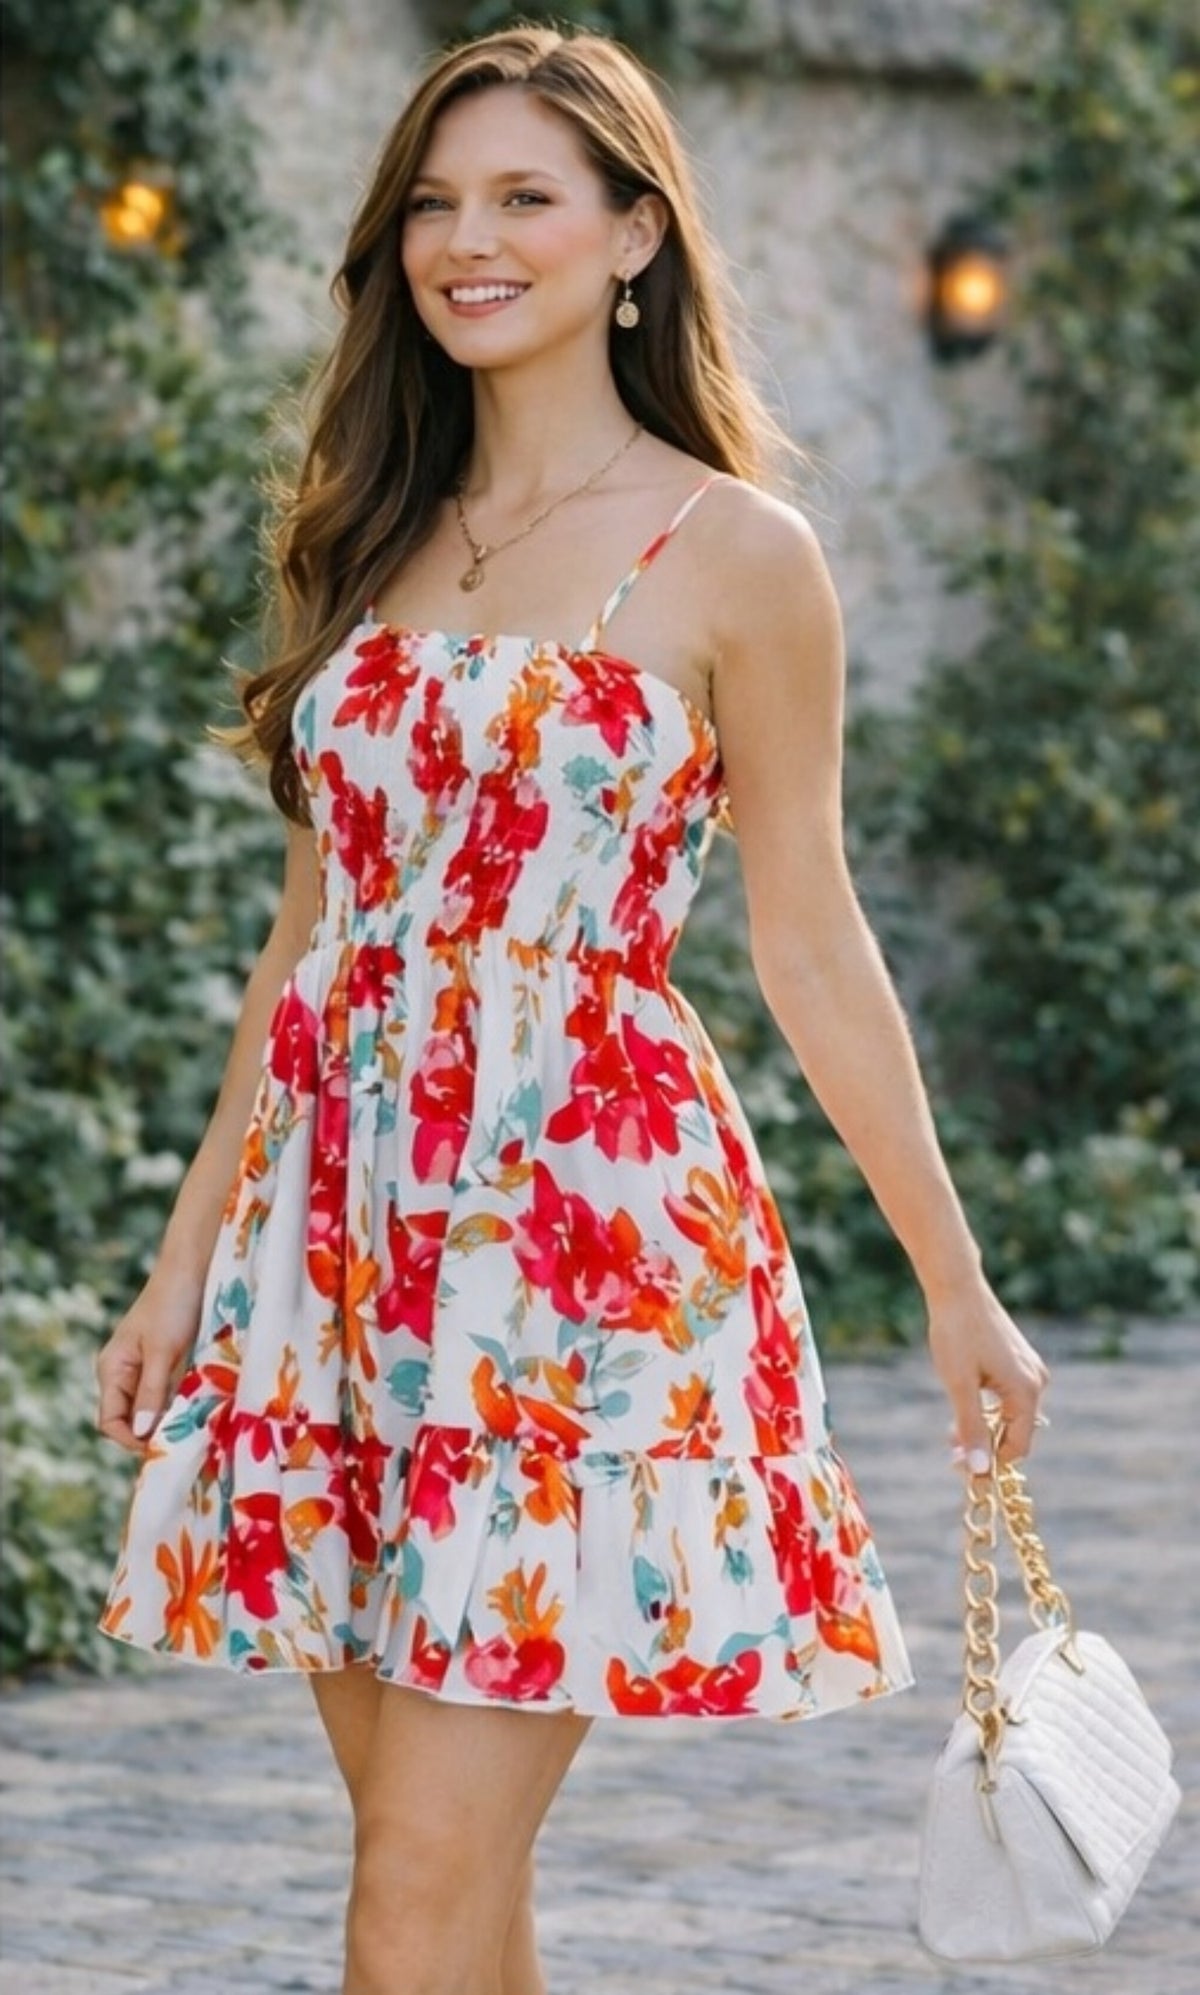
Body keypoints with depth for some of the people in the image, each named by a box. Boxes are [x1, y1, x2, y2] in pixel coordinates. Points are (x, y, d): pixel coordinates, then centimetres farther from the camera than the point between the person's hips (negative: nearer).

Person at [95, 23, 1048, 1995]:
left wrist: (956, 1284, 1)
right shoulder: (375, 541, 13)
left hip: (585, 1222, -5)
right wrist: (189, 1253, 14)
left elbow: (809, 943, 1)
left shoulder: (733, 555, -2)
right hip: (346, 1221, 6)